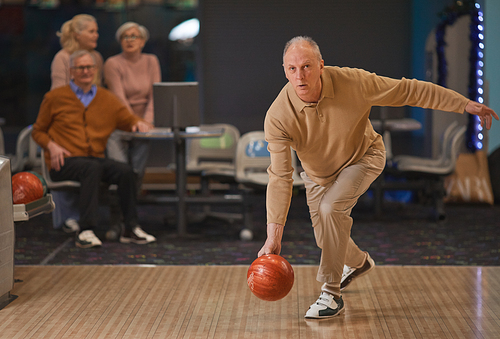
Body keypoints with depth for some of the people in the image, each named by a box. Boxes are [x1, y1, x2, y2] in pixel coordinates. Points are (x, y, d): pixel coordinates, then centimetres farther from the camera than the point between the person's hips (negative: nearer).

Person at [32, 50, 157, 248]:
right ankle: (86, 231, -41)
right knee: (93, 168, -37)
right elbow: (38, 131, 13)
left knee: (125, 170, -26)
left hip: (96, 159, 4)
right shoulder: (55, 98, 7)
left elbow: (128, 119, 22)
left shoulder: (107, 99, 15)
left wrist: (138, 123, -3)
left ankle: (131, 229, -18)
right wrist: (52, 146, -8)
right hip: (64, 163, -4)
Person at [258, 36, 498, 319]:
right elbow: (280, 177, -28)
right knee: (327, 239, 11)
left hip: (363, 158, -3)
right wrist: (274, 236, -33)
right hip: (318, 174, 3)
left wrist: (467, 105, -17)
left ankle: (332, 295, -15)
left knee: (331, 208, -28)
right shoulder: (278, 117, -31)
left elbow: (411, 91, -21)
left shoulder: (353, 83, -32)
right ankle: (359, 262, 49)